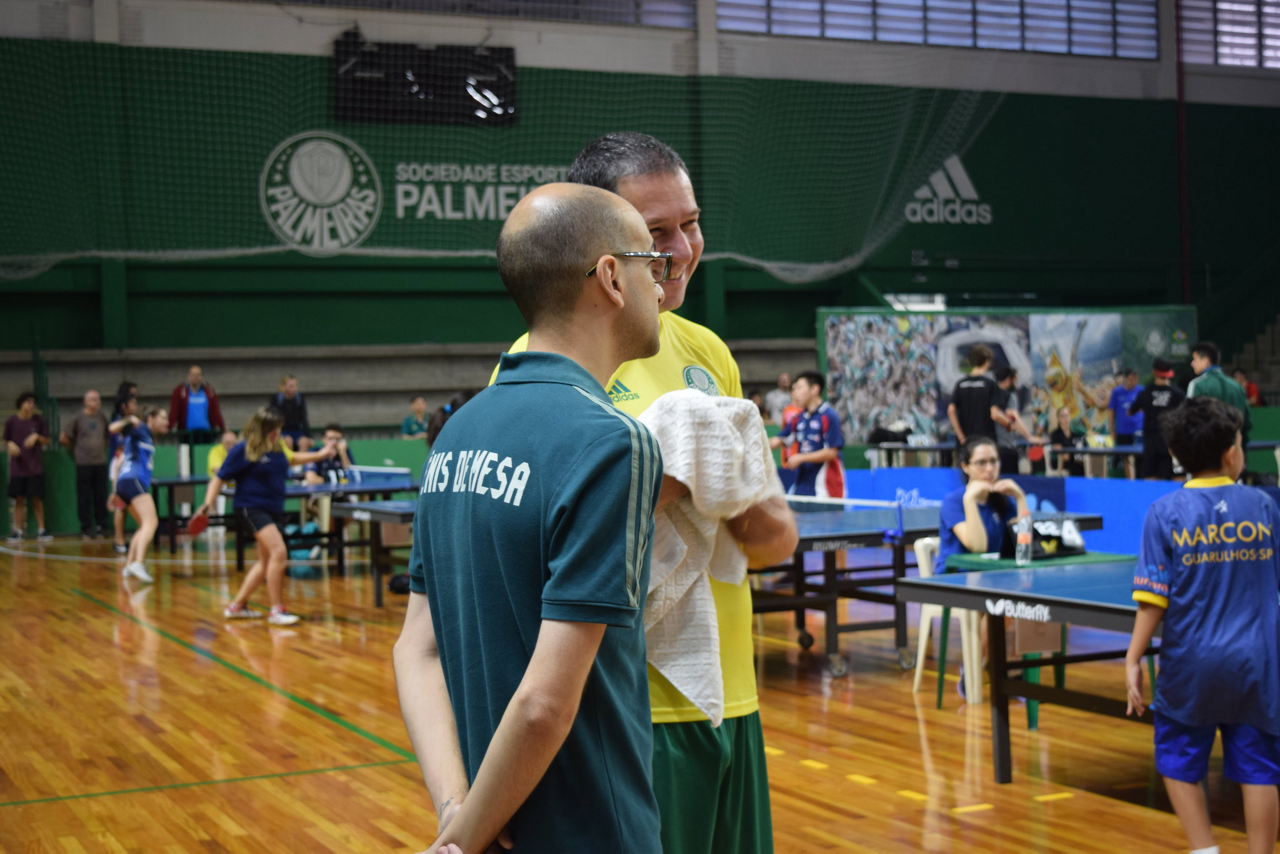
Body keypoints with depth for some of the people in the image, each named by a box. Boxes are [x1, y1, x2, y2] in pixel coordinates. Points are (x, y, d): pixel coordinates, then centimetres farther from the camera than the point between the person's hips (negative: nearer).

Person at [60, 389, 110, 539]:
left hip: (101, 462, 3)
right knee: (84, 498, 0)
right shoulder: (78, 418, -4)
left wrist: (104, 447, 11)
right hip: (83, 463, -3)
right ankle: (86, 528, 6)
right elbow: (63, 438, 1)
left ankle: (101, 526, 12)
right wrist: (76, 448, 9)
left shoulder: (102, 417, 8)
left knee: (101, 497, 4)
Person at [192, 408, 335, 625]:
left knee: (265, 562, 14)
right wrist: (207, 504, -20)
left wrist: (319, 455, 28)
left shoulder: (277, 448, 7)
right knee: (278, 552, -22)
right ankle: (277, 610, -17)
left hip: (274, 509, 9)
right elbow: (220, 479, -9)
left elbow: (291, 459, 31)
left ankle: (237, 606, 27)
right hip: (251, 508, -9)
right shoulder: (242, 450, -12)